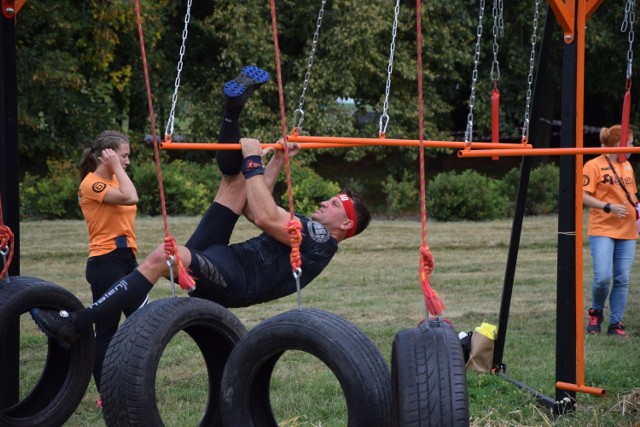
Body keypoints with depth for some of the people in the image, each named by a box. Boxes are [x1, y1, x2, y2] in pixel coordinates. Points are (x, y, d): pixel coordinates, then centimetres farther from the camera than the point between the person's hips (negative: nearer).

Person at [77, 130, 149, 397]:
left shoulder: (112, 180, 15)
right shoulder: (92, 183, -12)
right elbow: (130, 197, -27)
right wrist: (117, 168, -19)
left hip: (126, 259, 9)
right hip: (105, 263, -9)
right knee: (106, 332, -4)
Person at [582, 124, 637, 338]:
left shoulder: (627, 166, 15)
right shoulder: (594, 165, -6)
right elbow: (583, 196, -11)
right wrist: (609, 207, -20)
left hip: (627, 232, 6)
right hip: (602, 230, -6)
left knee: (622, 280, 1)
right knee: (602, 277, -15)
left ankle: (616, 323, 10)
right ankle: (596, 313, 12)